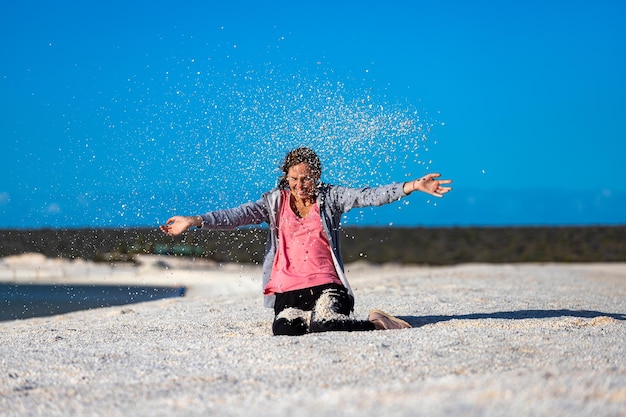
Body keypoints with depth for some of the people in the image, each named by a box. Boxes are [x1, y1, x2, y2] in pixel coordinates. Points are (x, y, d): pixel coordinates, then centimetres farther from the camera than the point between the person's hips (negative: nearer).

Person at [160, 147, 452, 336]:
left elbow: (369, 196, -4)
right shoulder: (275, 202, 10)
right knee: (284, 328, -28)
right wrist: (193, 221, -12)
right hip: (288, 290, 2)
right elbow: (236, 216, 1)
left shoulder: (330, 197, 7)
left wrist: (412, 186, -16)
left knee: (322, 325, -31)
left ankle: (377, 324, -7)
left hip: (327, 285, -2)